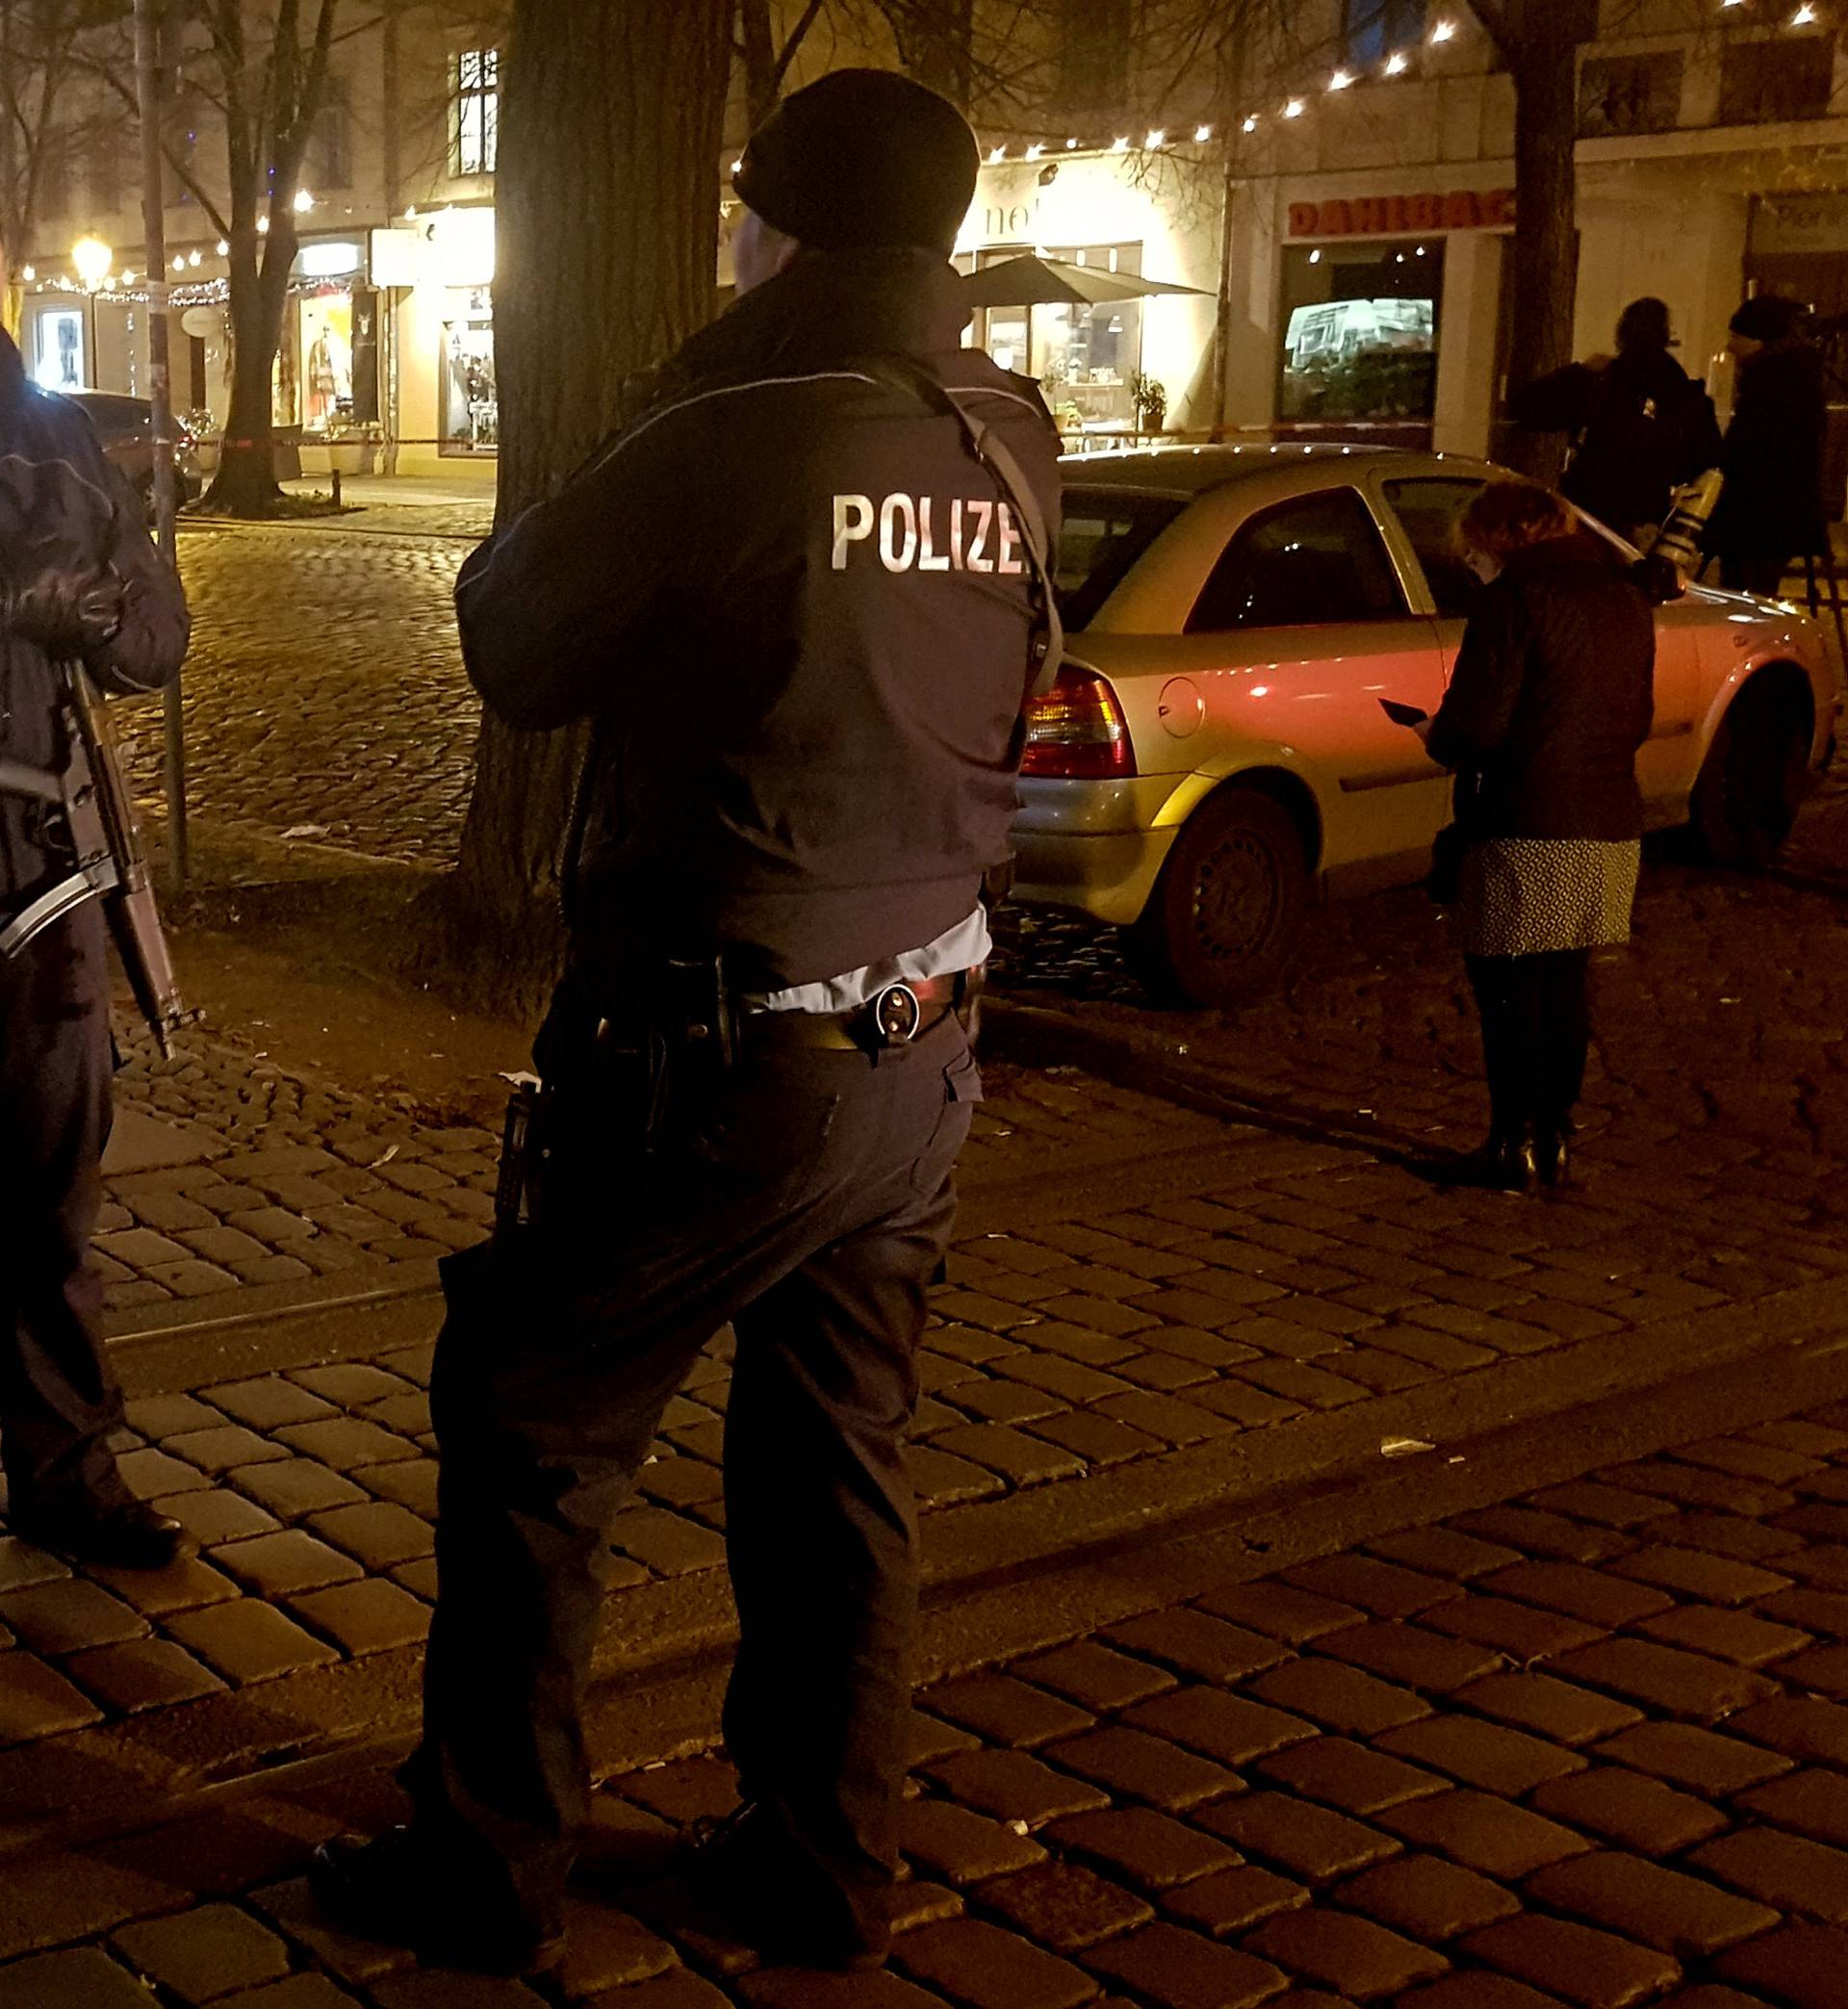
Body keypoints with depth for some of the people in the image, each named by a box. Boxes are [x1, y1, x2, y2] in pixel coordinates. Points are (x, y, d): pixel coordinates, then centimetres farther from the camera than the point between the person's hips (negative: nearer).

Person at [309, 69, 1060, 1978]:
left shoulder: (729, 442, -18)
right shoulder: (1008, 448, 0)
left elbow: (514, 646, -6)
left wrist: (546, 519, 14)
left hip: (728, 1067, -6)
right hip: (919, 1053, 6)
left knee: (528, 1431, 11)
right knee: (835, 1465, 17)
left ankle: (486, 1867, 21)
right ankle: (822, 1871, 28)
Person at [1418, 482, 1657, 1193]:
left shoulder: (1515, 597, -12)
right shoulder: (1626, 599, 13)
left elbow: (1476, 722, -17)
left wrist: (1436, 738, 3)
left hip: (1528, 831, -8)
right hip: (1610, 827, 8)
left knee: (1507, 987, 2)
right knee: (1567, 986, 15)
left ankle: (1513, 1144, 6)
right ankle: (1555, 1140, 21)